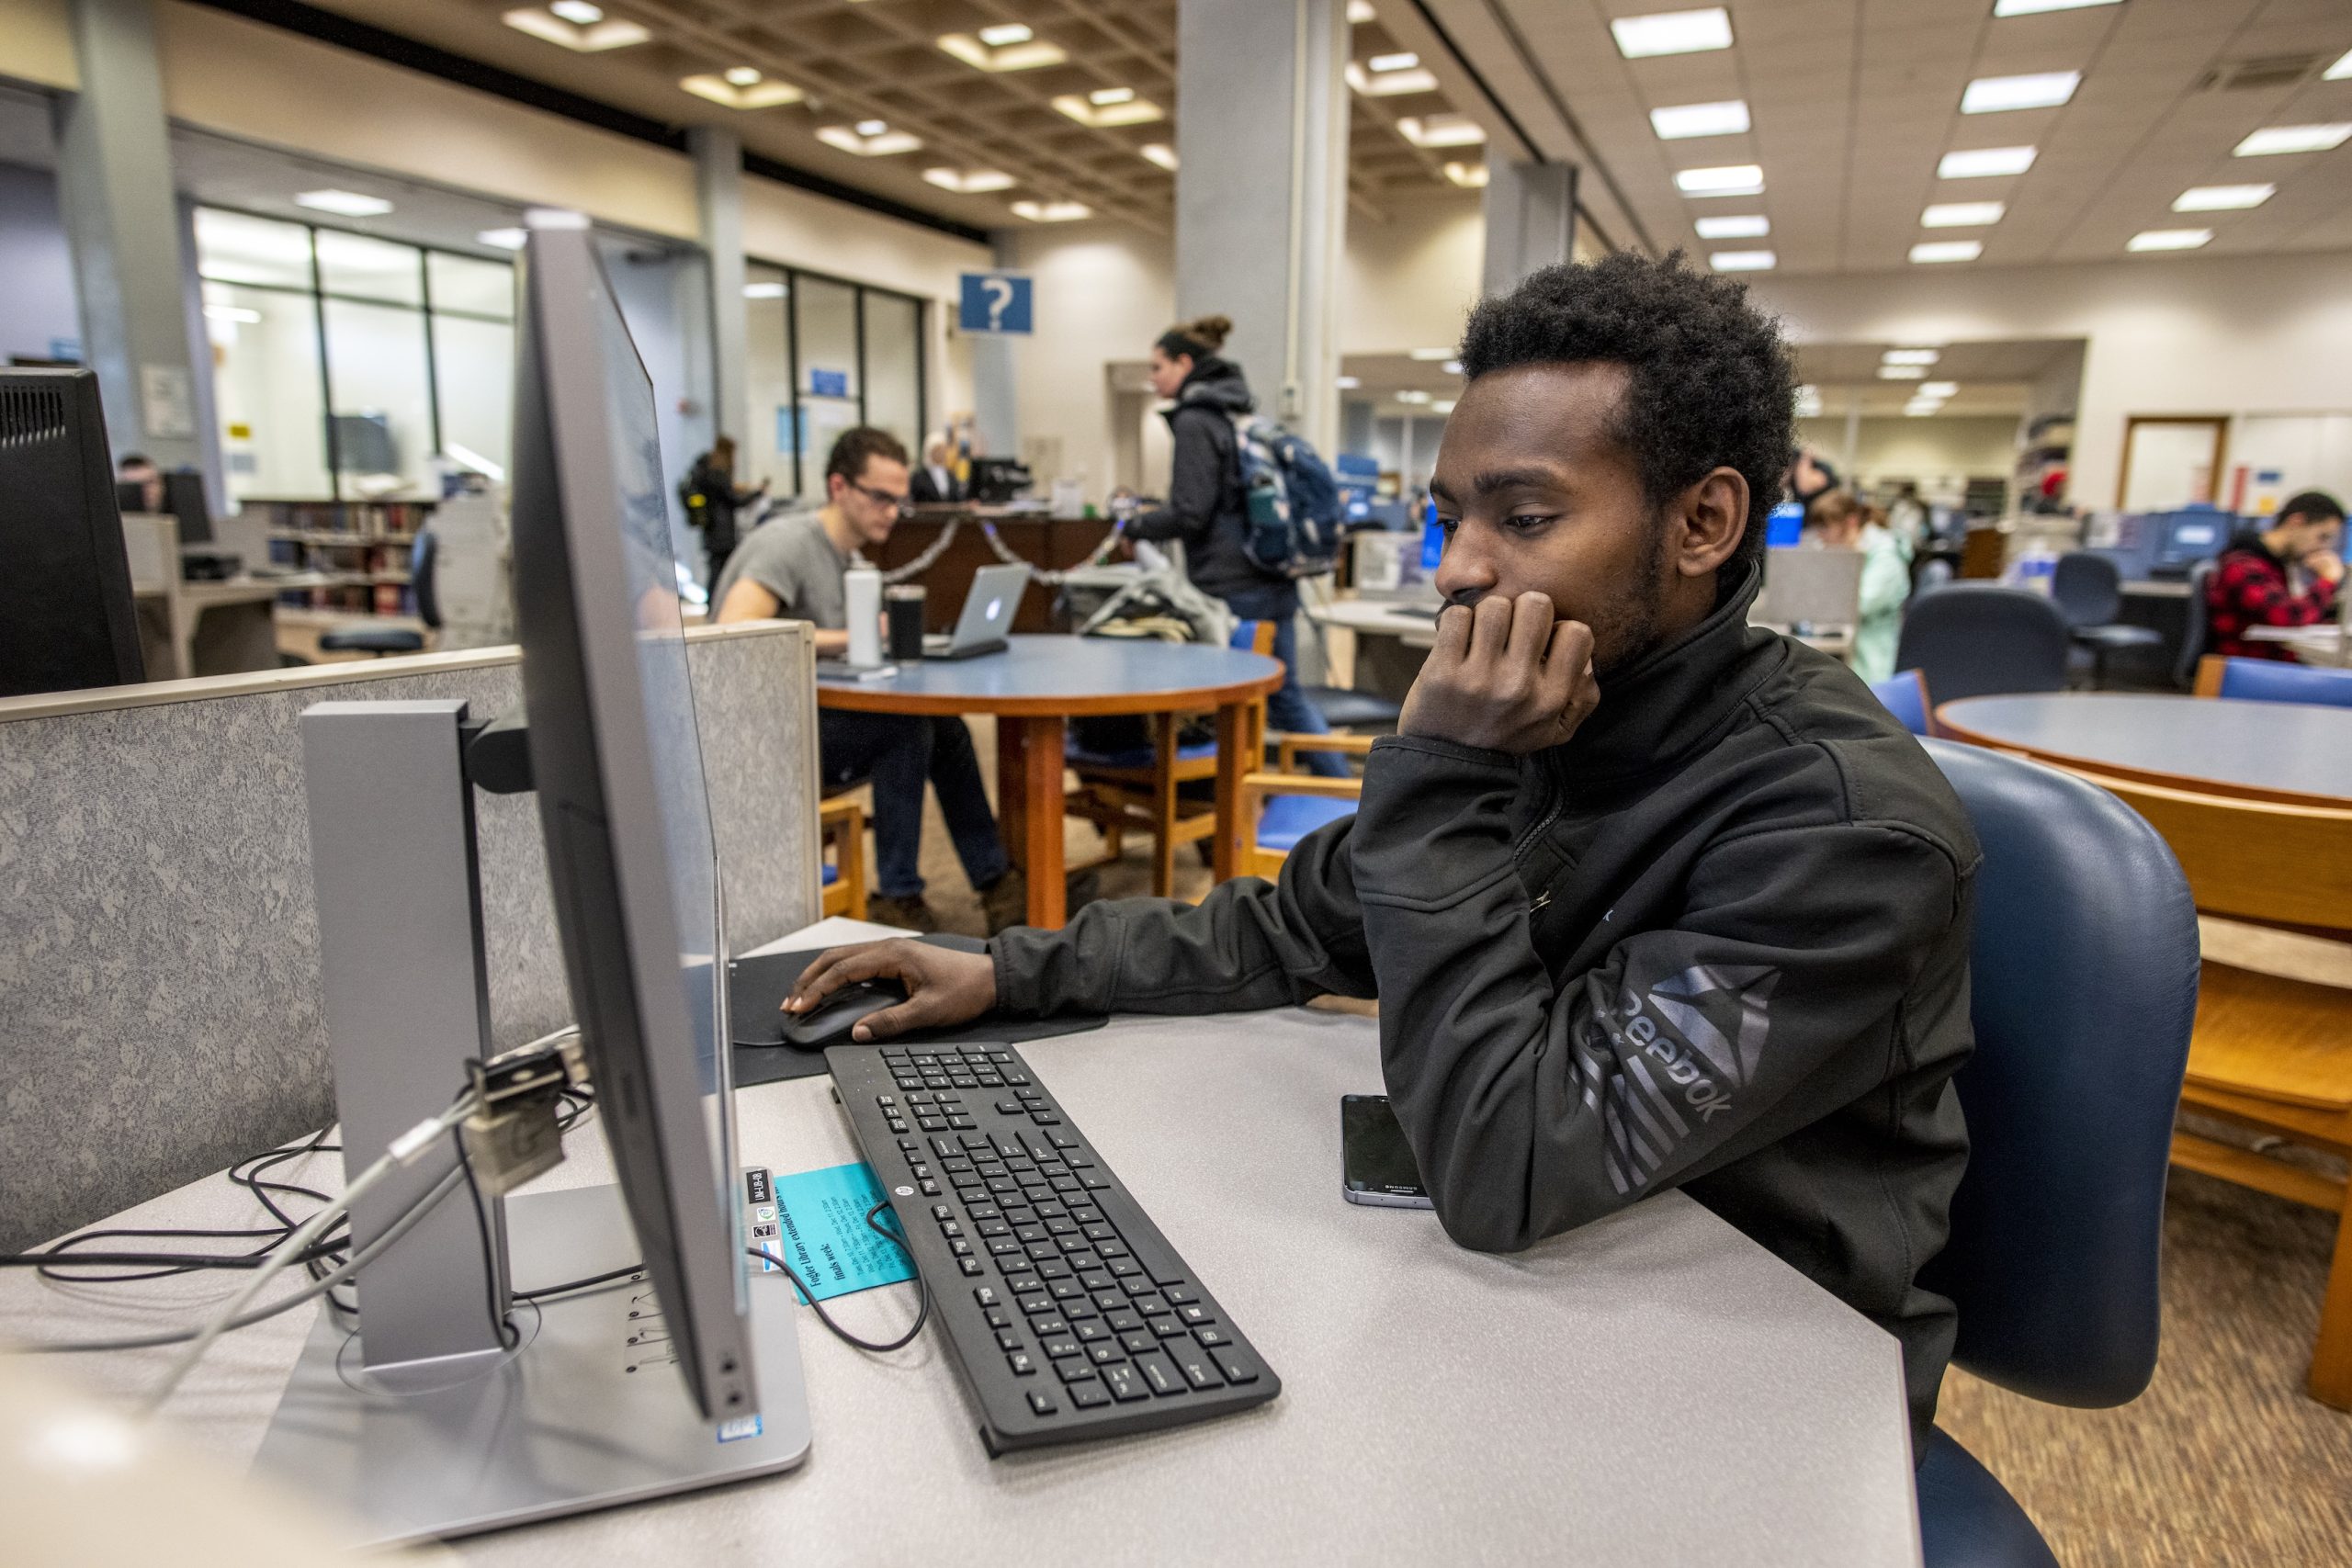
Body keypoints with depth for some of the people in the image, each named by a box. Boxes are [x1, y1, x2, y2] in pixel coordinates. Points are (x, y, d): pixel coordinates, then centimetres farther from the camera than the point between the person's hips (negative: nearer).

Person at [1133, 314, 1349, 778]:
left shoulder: (1194, 421, -10)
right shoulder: (1242, 413, 16)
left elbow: (1190, 513, -16)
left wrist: (1137, 526, 0)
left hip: (1230, 591, -9)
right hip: (1277, 584, 9)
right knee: (1287, 696, 16)